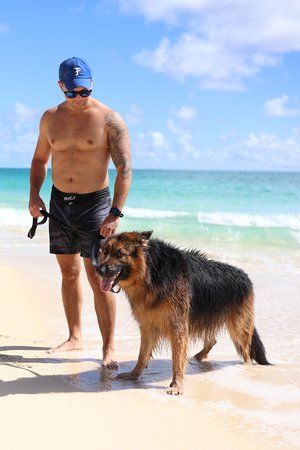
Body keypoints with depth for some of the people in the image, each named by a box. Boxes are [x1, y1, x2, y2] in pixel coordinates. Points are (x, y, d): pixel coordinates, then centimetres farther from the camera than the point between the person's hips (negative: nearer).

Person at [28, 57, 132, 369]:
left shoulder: (109, 119, -11)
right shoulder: (50, 118, 5)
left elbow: (125, 168, -15)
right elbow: (40, 159, 18)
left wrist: (115, 213, -24)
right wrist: (34, 194, 2)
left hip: (94, 202, -5)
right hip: (59, 202, 5)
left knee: (98, 277, -9)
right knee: (68, 272, 13)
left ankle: (108, 348, -3)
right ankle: (75, 337, 25)